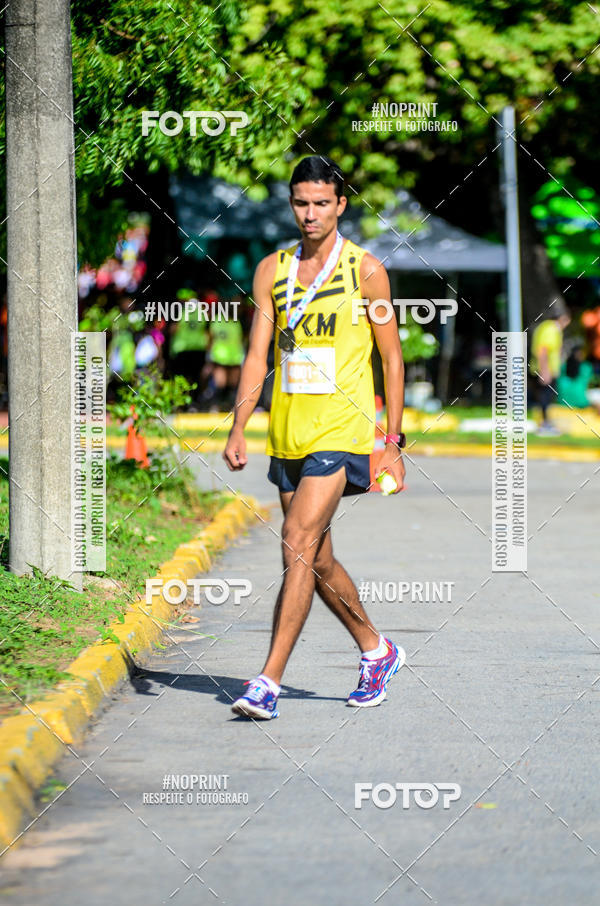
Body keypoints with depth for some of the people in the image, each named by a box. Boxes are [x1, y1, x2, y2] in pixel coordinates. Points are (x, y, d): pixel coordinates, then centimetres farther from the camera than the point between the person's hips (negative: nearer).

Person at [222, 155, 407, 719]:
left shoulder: (364, 270, -3)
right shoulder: (272, 270, 8)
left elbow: (391, 356, 1)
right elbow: (257, 356, 7)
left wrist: (393, 443, -2)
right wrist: (237, 431, -4)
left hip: (341, 430, -5)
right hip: (288, 433, 5)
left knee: (298, 546, -16)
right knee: (317, 559, 13)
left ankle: (269, 682, -18)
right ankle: (376, 652, 34)